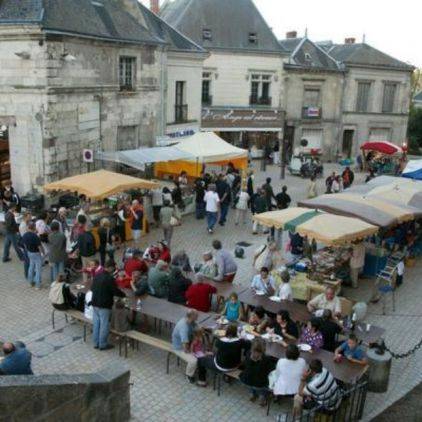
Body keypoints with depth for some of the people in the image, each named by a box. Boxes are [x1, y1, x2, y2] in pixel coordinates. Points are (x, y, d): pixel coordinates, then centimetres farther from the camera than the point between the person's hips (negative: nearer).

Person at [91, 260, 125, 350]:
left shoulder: (97, 276, 4)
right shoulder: (109, 278, -20)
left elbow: (92, 288, 14)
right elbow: (116, 291, -17)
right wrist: (124, 295, 1)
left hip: (95, 304, 8)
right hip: (104, 305, -8)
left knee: (96, 323, 15)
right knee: (104, 325, 4)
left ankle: (96, 343, 25)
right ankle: (103, 344, 14)